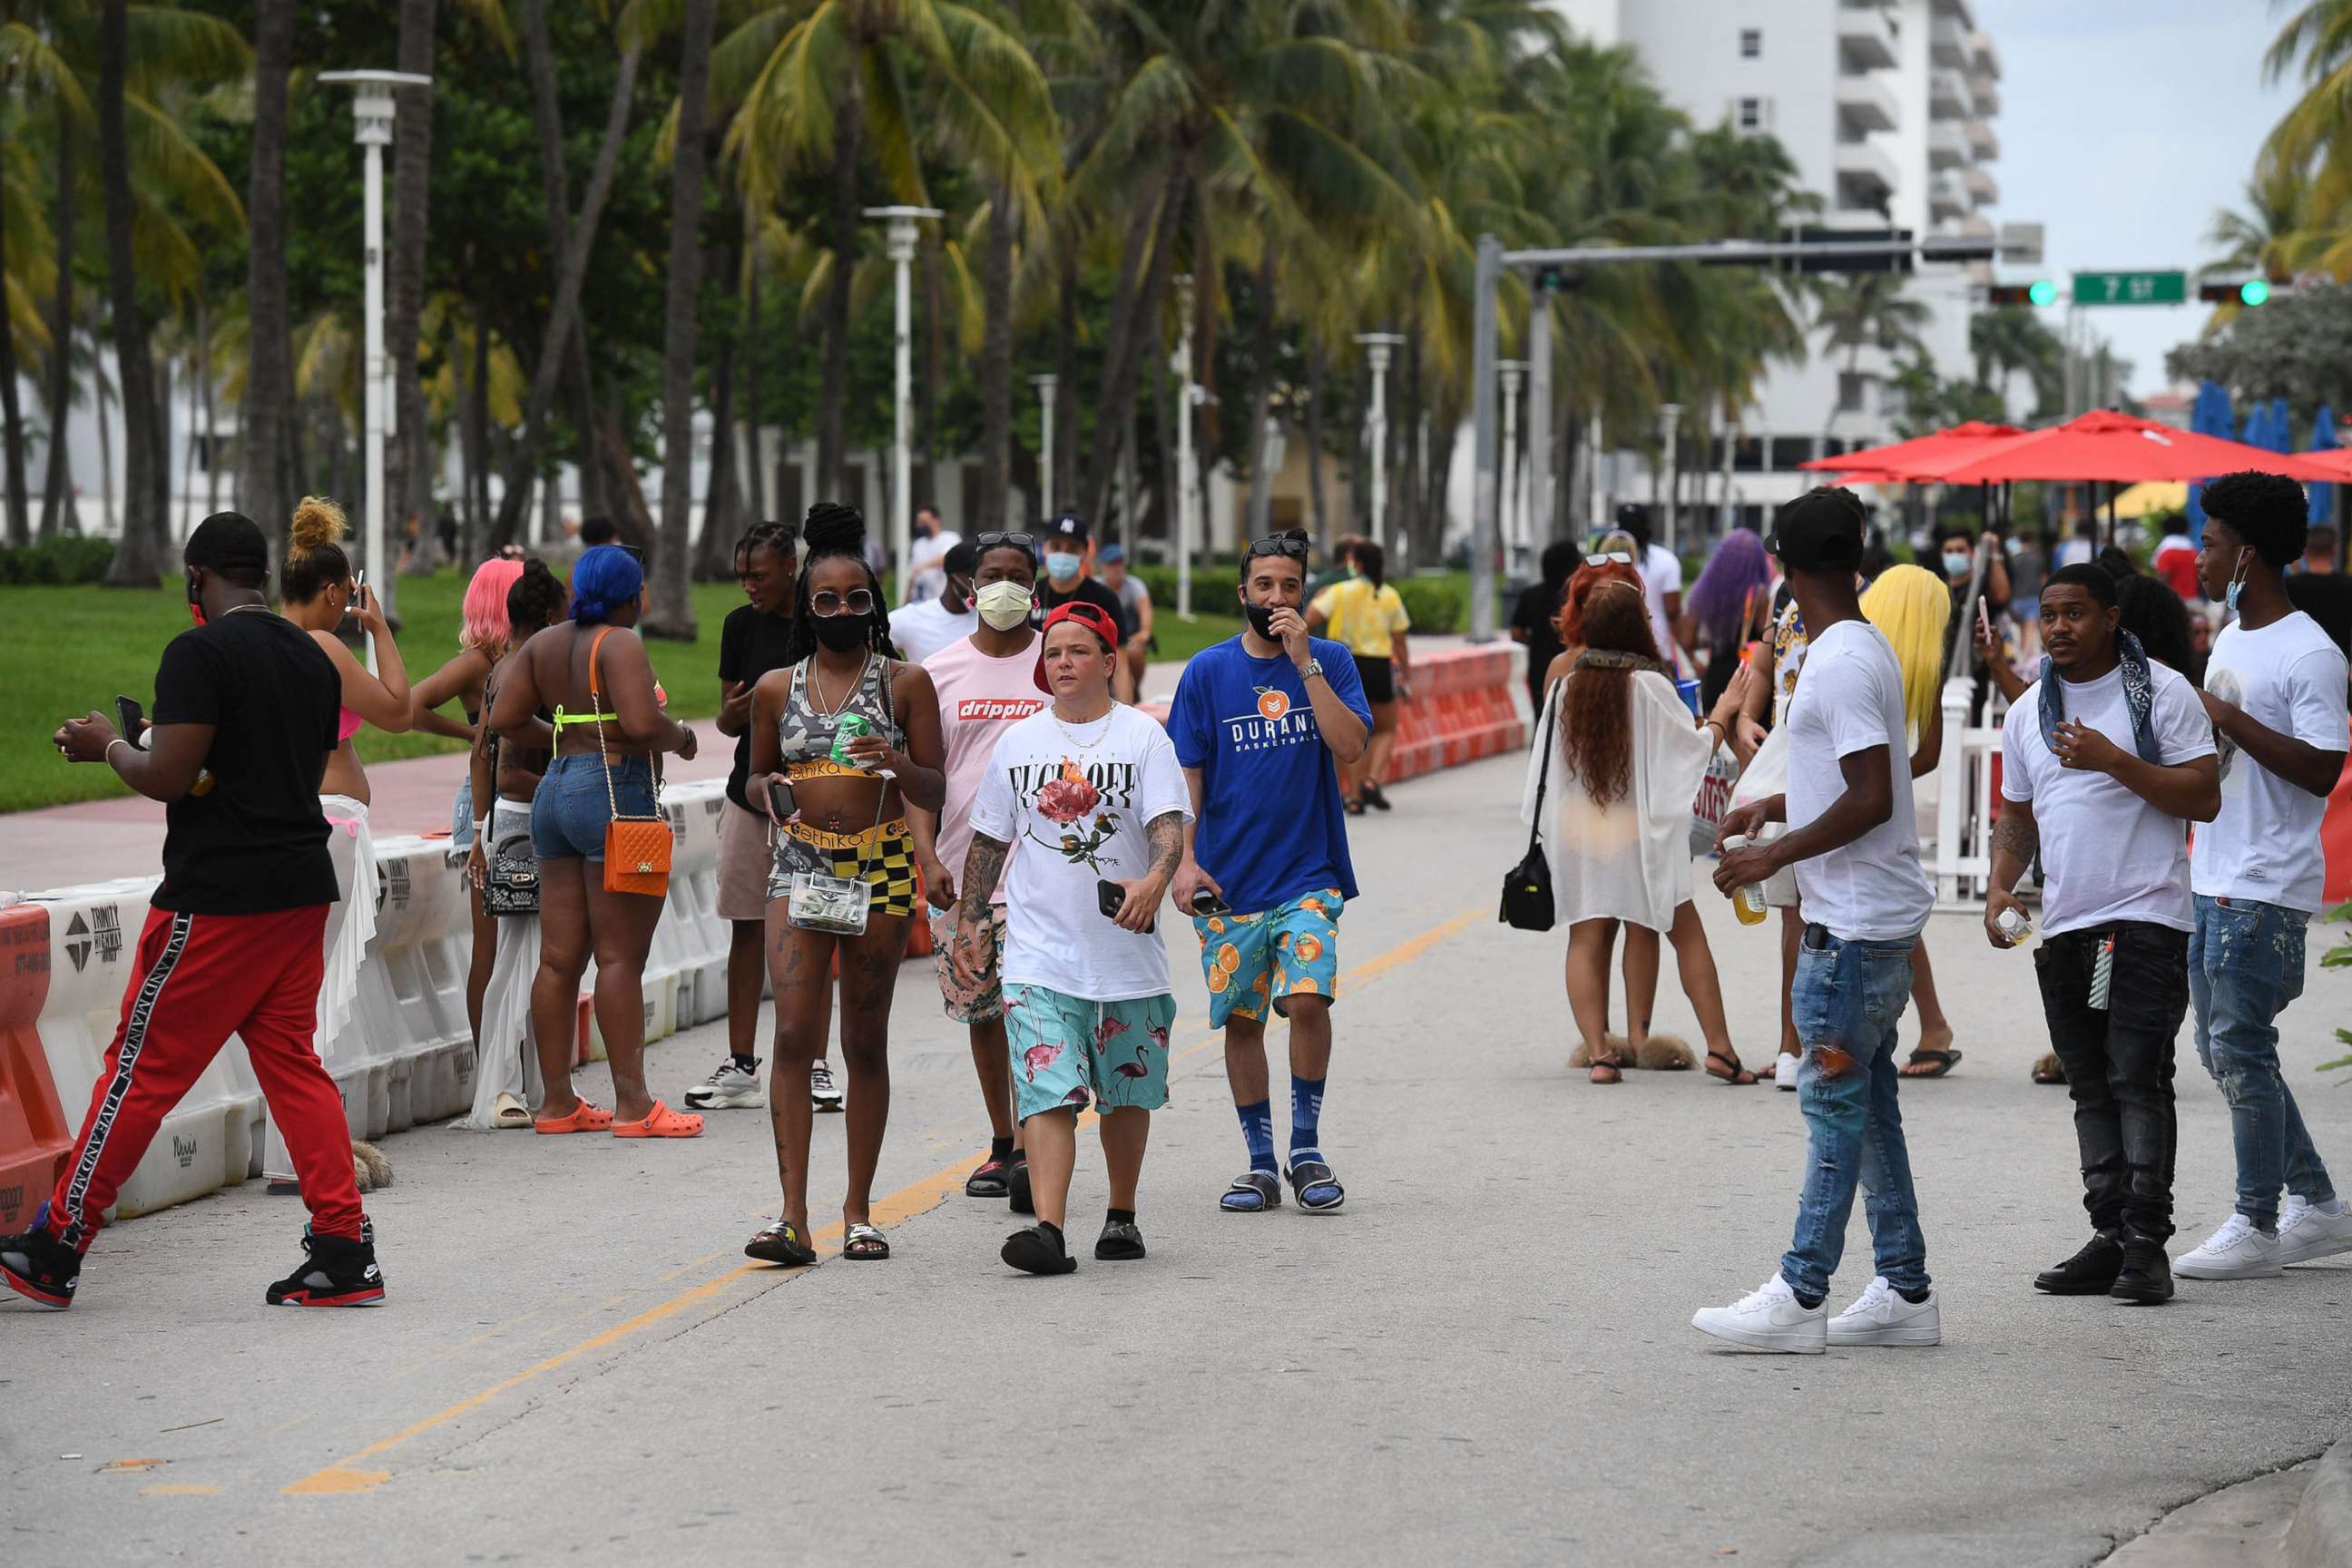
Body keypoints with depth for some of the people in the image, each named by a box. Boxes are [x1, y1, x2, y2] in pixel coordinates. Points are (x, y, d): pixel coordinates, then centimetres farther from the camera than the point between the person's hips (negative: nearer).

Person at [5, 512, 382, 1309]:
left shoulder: (198, 653, -12)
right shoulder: (313, 657, 12)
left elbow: (169, 777, -19)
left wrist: (109, 745, 1)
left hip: (216, 898, -7)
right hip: (302, 888, 7)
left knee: (142, 1065, 0)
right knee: (292, 1064, 10)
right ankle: (344, 1253, 4)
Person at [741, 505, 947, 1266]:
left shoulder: (905, 682, 3)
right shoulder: (777, 687, 8)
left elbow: (935, 793, 2)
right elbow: (758, 774, 19)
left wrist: (899, 765, -19)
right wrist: (769, 792, -4)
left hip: (881, 869, -1)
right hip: (800, 868, 1)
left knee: (866, 1041, 4)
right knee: (794, 1033, -11)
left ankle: (858, 1211, 12)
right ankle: (793, 1216, -13)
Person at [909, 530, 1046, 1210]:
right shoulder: (941, 671, 8)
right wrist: (926, 854, -5)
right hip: (960, 867, 3)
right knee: (981, 1012, 11)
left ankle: (1029, 1154, -16)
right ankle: (1001, 1144, 23)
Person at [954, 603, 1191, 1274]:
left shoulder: (1142, 737, -1)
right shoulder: (1019, 742, 8)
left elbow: (1169, 823, -13)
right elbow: (989, 840, 17)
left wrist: (1154, 880, -33)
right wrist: (971, 921, 13)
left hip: (1127, 952, -1)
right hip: (1039, 956, 1)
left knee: (1127, 1093, 12)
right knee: (1047, 1092, -13)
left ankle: (1122, 1216, 30)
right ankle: (1048, 1230, -21)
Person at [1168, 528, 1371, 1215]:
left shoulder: (1329, 662, 2)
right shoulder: (1208, 671, 3)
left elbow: (1350, 745, -12)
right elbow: (1187, 773, 4)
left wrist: (1304, 662, -15)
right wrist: (1185, 860, -6)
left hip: (1310, 873, -1)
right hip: (1228, 878, 1)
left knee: (1307, 998, -18)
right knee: (1241, 1019, 5)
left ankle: (1307, 1147, -1)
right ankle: (1260, 1164, 17)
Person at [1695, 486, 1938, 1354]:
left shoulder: (1840, 664, -17)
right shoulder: (1866, 649, 14)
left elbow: (1872, 800, -22)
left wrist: (1774, 854, -16)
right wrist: (1774, 808, 24)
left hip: (1853, 924, -10)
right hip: (1874, 919, 10)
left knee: (1834, 1103, -7)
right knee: (1867, 1103, 12)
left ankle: (1800, 1296, -4)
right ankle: (1904, 1290, 16)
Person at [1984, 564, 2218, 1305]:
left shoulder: (2162, 692, -2)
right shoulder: (2028, 711, 15)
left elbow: (2205, 799, -9)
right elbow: (2017, 816, 22)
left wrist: (2113, 761, -17)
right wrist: (2000, 889, 5)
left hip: (2145, 918, -6)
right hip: (2061, 928, 6)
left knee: (2137, 1078, -12)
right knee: (2091, 1089, 8)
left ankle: (2147, 1243, -13)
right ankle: (2110, 1237, 12)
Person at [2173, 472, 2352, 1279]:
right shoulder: (2228, 642, 16)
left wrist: (2229, 720, -20)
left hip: (2266, 887, -10)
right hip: (2212, 878, 10)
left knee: (2241, 1049, -7)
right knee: (2223, 1051, 12)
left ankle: (2256, 1225, 3)